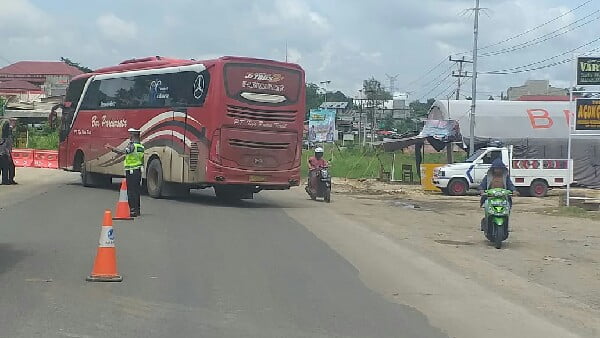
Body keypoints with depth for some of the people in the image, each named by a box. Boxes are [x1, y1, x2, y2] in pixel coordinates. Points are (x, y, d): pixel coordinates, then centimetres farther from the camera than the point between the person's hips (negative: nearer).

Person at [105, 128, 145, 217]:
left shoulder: (132, 145, -14)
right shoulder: (141, 146, 12)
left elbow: (122, 152, -30)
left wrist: (111, 148, -32)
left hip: (131, 171, -8)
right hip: (139, 170, 8)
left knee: (131, 191, -6)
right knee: (137, 191, 14)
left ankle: (133, 210, -8)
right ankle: (137, 209, 20)